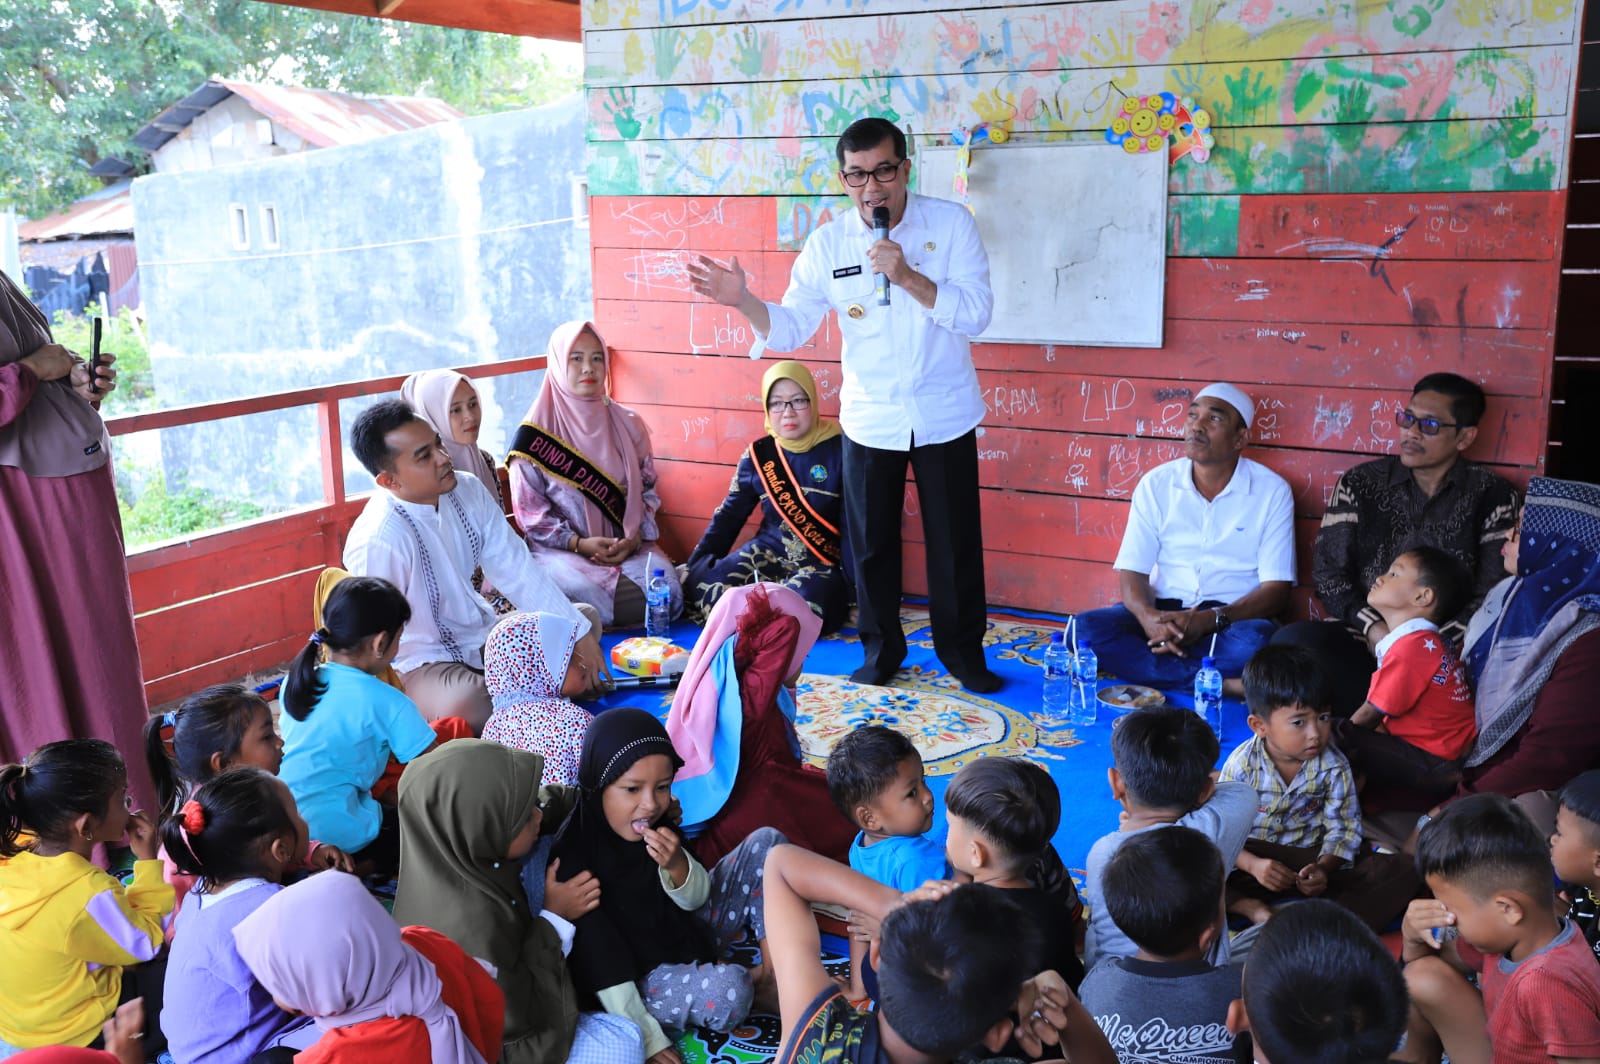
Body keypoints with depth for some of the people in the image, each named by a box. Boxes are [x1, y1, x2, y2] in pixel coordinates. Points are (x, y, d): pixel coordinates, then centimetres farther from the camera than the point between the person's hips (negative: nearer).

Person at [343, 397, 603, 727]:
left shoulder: (468, 490, -6)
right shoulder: (378, 540, -27)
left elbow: (516, 569, -3)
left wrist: (579, 633, -7)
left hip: (484, 632, 8)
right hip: (424, 660, -8)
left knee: (587, 618, 9)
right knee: (463, 706, -39)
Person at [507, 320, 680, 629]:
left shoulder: (627, 424, 10)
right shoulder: (536, 433, -2)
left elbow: (647, 489, 13)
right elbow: (529, 511, -2)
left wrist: (635, 537, -6)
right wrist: (580, 543, -14)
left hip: (626, 545, 4)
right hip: (560, 549, -4)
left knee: (666, 591, -25)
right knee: (588, 596, -36)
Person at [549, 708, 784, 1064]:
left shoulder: (655, 822, -8)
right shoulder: (575, 857, -28)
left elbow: (696, 899, -1)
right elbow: (601, 965, -23)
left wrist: (677, 865, -24)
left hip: (686, 931, 7)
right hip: (639, 975, -7)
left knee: (766, 842, -1)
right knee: (728, 989, -36)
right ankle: (752, 982, 2)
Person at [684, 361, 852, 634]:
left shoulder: (837, 451, -6)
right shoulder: (759, 455, 5)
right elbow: (729, 516, 12)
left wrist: (853, 586, -11)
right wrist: (694, 568, 6)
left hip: (821, 564, -2)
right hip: (767, 554, 3)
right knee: (701, 583, -22)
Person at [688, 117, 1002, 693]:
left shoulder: (951, 223, -10)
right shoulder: (827, 244, -5)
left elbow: (976, 314, -17)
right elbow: (789, 329, -5)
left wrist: (907, 276, -28)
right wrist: (744, 301, -24)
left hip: (944, 414, -1)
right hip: (869, 418, 2)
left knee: (955, 540, 8)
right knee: (870, 542, 11)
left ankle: (962, 648, 28)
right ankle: (881, 646, 31)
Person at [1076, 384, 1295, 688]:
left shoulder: (1272, 491, -3)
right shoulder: (1156, 484, 2)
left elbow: (1276, 591, -7)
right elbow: (1132, 572, -1)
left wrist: (1208, 620, -24)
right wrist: (1149, 617, -26)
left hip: (1232, 618, -2)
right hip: (1163, 612, 3)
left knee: (1254, 641, -37)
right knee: (1086, 629, -26)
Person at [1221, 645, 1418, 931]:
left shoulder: (1334, 767, -8)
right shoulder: (1242, 765, -13)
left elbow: (1343, 830, -6)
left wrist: (1323, 868, -25)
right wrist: (1253, 865, -30)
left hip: (1311, 862, 2)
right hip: (1254, 858, -2)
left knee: (1399, 871, -21)